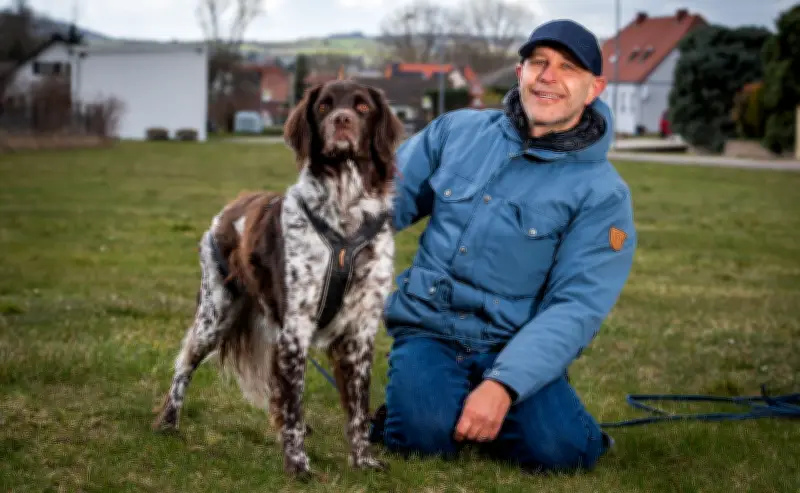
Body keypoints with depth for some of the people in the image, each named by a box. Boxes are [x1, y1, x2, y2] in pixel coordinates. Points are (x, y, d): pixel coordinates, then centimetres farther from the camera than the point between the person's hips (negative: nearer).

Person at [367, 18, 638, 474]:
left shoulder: (602, 194, -7)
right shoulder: (457, 131, 4)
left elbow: (575, 307, -15)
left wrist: (503, 385, -28)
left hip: (515, 346, -1)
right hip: (428, 328, 1)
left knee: (557, 449, -27)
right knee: (426, 432, -29)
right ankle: (412, 402, 8)